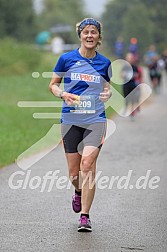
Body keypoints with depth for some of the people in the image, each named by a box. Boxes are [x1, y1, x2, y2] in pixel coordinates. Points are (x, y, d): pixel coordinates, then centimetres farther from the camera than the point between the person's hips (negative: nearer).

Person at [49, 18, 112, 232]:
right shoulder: (66, 59, 2)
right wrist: (63, 94, -10)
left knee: (88, 163, -19)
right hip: (71, 120, 1)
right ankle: (78, 192, 42)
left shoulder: (104, 63, 6)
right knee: (73, 172, 4)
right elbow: (53, 84, 11)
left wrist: (107, 94, -3)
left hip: (95, 120, -1)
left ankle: (85, 215, -13)